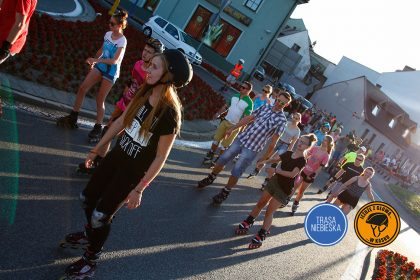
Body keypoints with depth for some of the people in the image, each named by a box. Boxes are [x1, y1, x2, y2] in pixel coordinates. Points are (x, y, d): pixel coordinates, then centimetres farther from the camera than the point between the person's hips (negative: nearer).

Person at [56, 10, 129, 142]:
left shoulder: (122, 41, -17)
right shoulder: (108, 34, 2)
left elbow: (115, 60, -26)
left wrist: (97, 60, -32)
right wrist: (94, 61, 22)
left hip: (110, 73, -6)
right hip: (100, 67, 6)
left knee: (100, 99, 0)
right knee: (82, 89, 2)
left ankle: (98, 128, 14)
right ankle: (73, 118, 16)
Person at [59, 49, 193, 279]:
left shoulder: (169, 113, -28)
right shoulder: (144, 93, -7)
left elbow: (160, 158, -21)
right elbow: (121, 121, 6)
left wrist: (139, 189, -15)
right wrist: (98, 147, 14)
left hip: (132, 172, -7)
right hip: (116, 156, 7)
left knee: (101, 215, 6)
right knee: (87, 198, 22)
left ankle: (91, 260, 35)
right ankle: (89, 234, 53)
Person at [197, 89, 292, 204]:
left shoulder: (281, 120, -9)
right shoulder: (264, 108, 5)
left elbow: (273, 142, -8)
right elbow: (248, 118, 13)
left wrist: (264, 158, -7)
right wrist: (232, 129, 15)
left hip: (252, 148, -5)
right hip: (241, 138, 5)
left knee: (236, 171, -4)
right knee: (223, 159, 10)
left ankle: (225, 193, 17)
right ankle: (210, 178, 33)